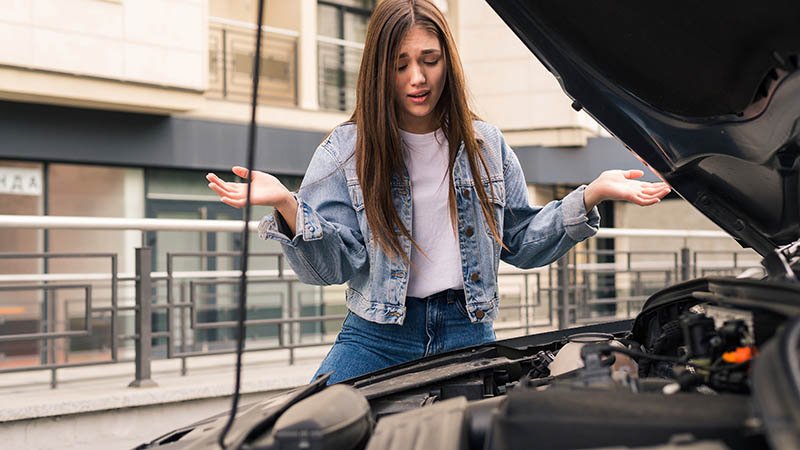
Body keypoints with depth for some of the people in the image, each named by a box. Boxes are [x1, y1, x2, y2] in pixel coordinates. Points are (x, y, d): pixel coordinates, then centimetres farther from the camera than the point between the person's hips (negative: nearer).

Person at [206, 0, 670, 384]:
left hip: (468, 334, 2)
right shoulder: (346, 149, 1)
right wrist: (287, 206, -27)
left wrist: (591, 196, 0)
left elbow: (521, 242, 13)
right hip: (377, 336, -2)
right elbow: (331, 265, -8)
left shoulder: (486, 145, 9)